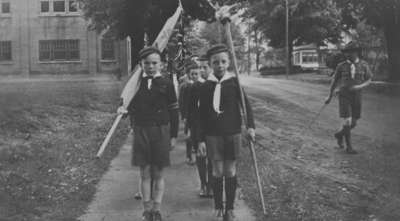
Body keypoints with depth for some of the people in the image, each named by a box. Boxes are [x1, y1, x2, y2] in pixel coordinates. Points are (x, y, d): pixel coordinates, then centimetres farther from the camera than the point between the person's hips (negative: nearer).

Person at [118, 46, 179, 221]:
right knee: (145, 173, 6)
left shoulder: (166, 84, -2)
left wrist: (173, 136, 0)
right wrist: (124, 110, -12)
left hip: (161, 132, -1)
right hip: (141, 132, 2)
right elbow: (132, 107, 11)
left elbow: (174, 112, 1)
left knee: (158, 174, 5)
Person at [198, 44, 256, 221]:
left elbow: (245, 104, 1)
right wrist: (201, 138, 1)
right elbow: (202, 115, 4)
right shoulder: (206, 86, 0)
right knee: (218, 171, 3)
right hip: (213, 135, 0)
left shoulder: (234, 82, -1)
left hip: (233, 133, 0)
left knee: (230, 171, 5)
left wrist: (250, 125, -10)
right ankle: (218, 207, 18)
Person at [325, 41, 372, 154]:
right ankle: (349, 147, 2)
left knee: (353, 123, 11)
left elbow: (368, 80, 4)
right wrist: (329, 96, 12)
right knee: (347, 123, -11)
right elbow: (334, 81, 7)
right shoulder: (341, 66, -5)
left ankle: (339, 134, 38)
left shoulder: (363, 65, -2)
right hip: (344, 97, -3)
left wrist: (360, 86, -18)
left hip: (356, 97, 3)